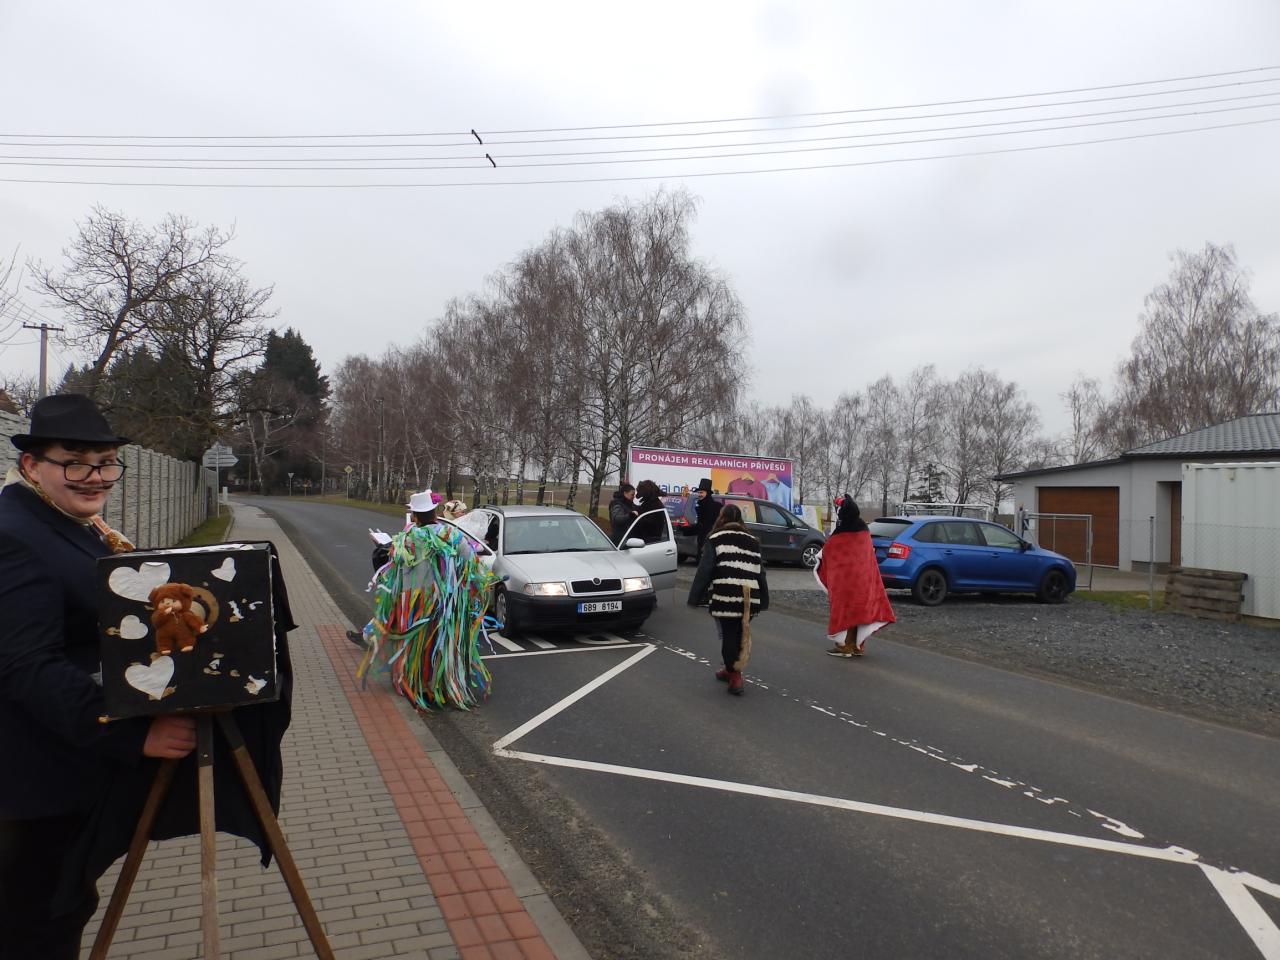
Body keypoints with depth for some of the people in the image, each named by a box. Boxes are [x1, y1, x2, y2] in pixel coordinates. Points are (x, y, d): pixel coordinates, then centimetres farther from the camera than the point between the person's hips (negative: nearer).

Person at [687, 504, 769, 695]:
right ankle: (731, 669, 31)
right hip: (750, 599, 5)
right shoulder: (752, 541, 16)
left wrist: (695, 597, -2)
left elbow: (704, 570, -5)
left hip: (725, 597, -5)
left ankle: (735, 677, 2)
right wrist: (763, 600, 21)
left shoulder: (716, 539, 1)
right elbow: (760, 572, 17)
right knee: (741, 634, 17)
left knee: (729, 636, 3)